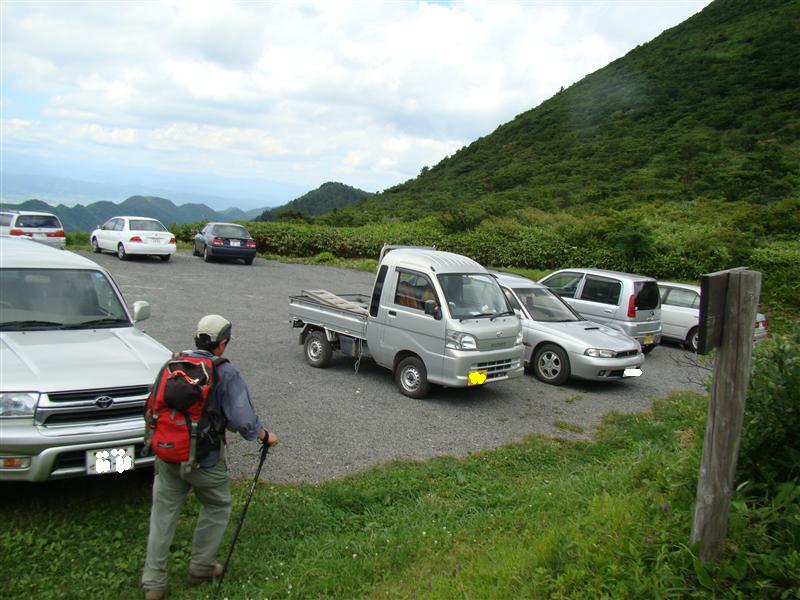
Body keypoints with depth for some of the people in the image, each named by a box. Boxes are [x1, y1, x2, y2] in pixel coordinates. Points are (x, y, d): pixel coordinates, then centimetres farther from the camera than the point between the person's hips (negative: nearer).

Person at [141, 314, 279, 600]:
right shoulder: (226, 374, -13)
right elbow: (243, 420, -18)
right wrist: (265, 436, 0)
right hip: (203, 459, -4)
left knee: (163, 513, 15)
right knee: (217, 507, 19)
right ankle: (201, 566, 30)